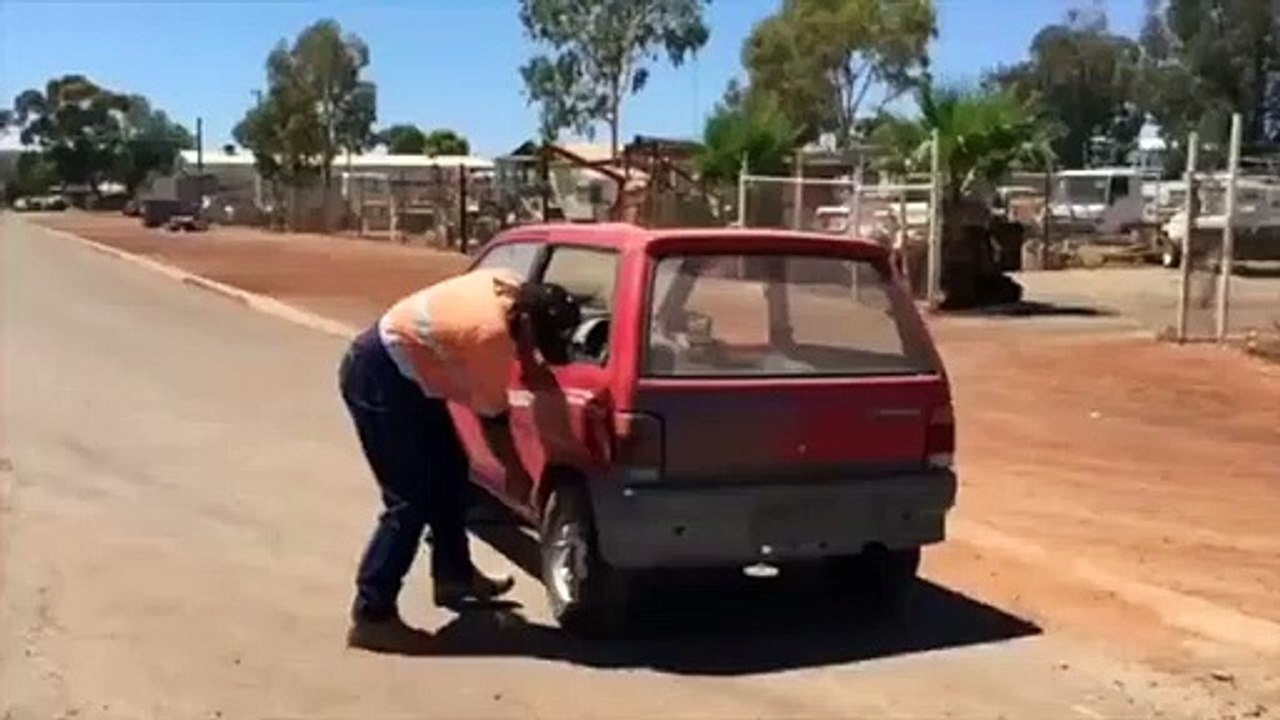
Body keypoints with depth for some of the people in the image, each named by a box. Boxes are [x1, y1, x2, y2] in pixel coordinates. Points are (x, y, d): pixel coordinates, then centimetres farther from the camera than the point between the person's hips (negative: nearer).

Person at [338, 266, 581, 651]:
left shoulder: (513, 288, -5)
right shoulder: (492, 333, -29)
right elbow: (493, 415, -16)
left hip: (403, 369, 10)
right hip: (377, 377, -10)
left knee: (449, 471, 17)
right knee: (411, 500, -10)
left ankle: (453, 577, 32)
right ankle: (371, 616, -5)